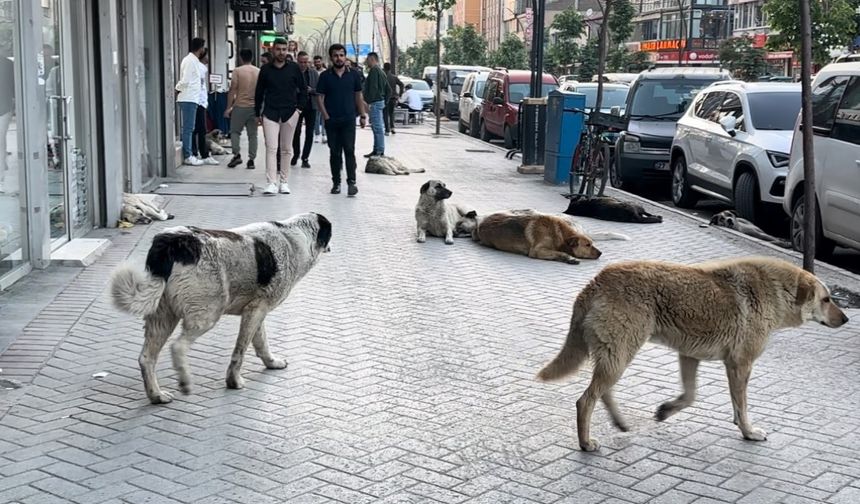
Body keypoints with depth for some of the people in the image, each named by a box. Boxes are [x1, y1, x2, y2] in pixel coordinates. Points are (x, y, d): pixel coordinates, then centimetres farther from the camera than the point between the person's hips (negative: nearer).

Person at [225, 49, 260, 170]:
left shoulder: (238, 71, -6)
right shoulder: (259, 71, 5)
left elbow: (232, 90, -8)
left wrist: (228, 107, -3)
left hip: (240, 106, -3)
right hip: (254, 107, 3)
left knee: (235, 131, 9)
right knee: (252, 134, 6)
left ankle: (237, 155, -4)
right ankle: (251, 160, 4)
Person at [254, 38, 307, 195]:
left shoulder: (294, 68, 3)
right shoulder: (266, 70, 4)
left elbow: (303, 89, 10)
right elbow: (259, 93, 11)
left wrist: (299, 107, 0)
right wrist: (258, 114, 9)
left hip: (290, 113, 1)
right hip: (270, 113, 0)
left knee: (286, 149, 7)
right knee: (271, 148, -9)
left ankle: (283, 182, 15)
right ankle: (271, 183, -14)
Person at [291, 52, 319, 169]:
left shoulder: (314, 73, 2)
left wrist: (311, 90, -16)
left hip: (311, 106, 2)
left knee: (309, 133, 3)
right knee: (296, 132, 5)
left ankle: (305, 158, 12)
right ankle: (295, 155, 25)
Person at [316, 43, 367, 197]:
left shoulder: (353, 75, 4)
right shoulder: (325, 76, 2)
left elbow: (358, 96, 8)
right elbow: (319, 98, 2)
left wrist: (363, 115, 4)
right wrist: (326, 116, -7)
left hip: (349, 120, -1)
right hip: (331, 121, 1)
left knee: (349, 151, -8)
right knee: (335, 152, 7)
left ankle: (351, 182, -8)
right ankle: (336, 183, 15)